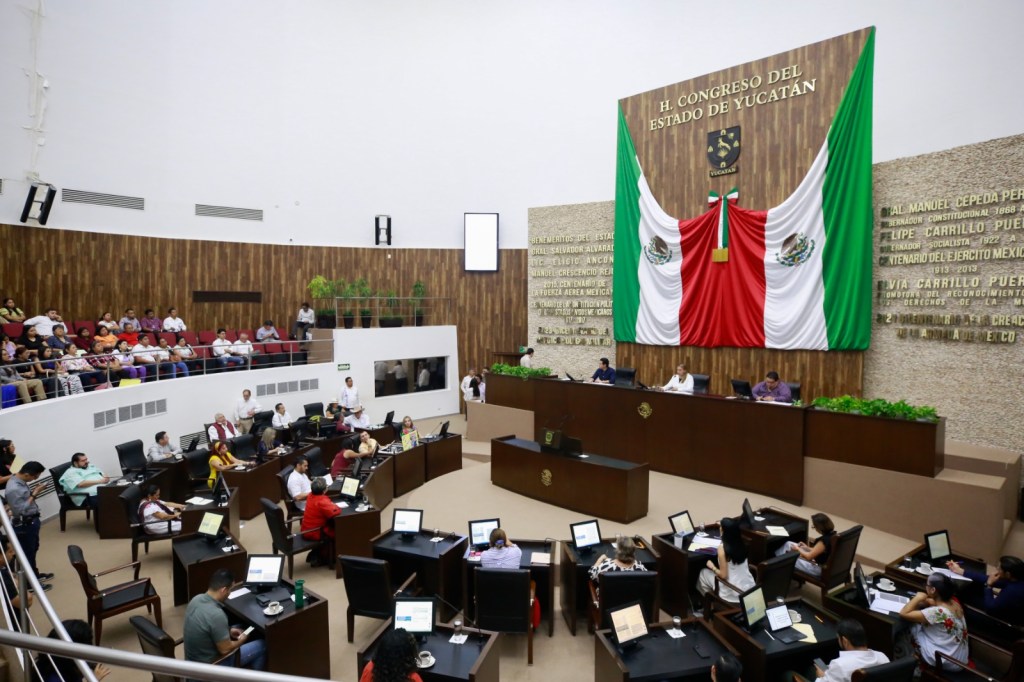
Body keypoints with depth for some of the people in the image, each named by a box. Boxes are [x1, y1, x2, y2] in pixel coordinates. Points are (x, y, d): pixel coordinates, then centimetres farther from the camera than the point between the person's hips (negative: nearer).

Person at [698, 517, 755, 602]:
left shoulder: (722, 548, -22)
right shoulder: (742, 544, -2)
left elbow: (724, 576, -20)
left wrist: (712, 567, 0)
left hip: (734, 594, -6)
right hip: (749, 589, 6)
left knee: (704, 573, 17)